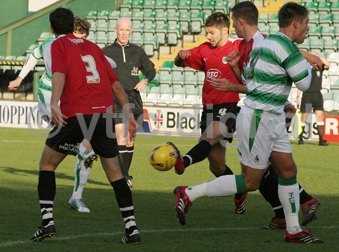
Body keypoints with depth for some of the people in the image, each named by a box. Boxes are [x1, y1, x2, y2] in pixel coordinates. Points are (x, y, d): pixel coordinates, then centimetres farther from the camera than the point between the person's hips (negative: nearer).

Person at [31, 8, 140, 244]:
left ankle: (47, 222, 2)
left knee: (47, 163, 13)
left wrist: (54, 104, -26)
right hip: (105, 113, 4)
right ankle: (131, 228, 4)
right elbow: (115, 83, 20)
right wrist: (128, 112, 23)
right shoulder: (92, 46, 22)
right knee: (114, 171, 12)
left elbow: (59, 74, -13)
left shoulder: (59, 45, 7)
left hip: (76, 113, -4)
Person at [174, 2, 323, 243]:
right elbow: (304, 82, -14)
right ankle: (188, 194, 5)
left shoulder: (267, 42, 11)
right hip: (258, 120, -10)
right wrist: (308, 64, 6)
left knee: (288, 171, 10)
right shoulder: (285, 45, -19)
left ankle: (293, 230, 16)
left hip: (272, 120, 10)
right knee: (250, 182, -1)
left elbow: (247, 75, 18)